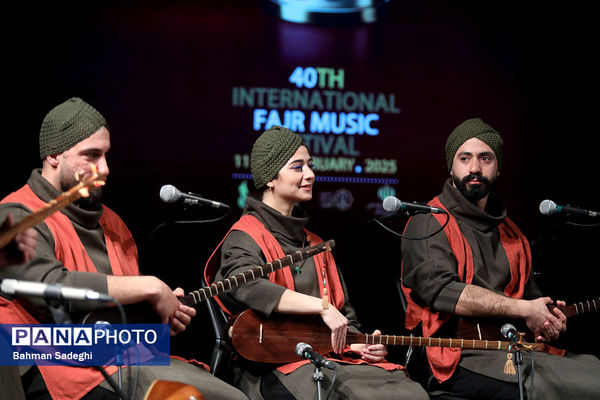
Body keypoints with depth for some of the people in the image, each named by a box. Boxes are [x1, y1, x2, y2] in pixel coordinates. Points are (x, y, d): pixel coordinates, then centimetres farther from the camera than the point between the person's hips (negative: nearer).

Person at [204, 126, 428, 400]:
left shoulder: (314, 244, 25)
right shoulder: (246, 237, -1)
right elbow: (245, 286, -24)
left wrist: (361, 344, 5)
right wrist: (322, 305, -26)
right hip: (276, 364, -7)